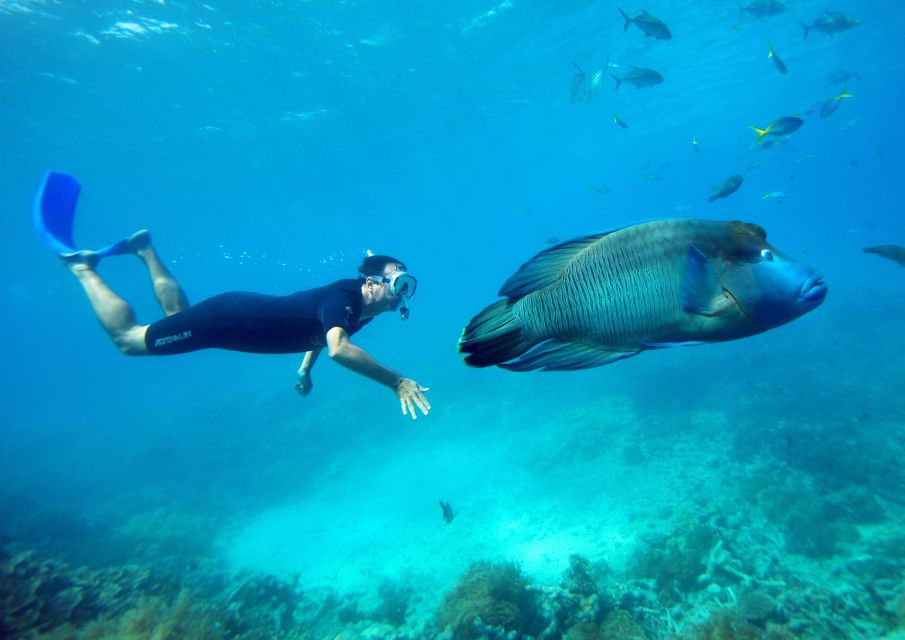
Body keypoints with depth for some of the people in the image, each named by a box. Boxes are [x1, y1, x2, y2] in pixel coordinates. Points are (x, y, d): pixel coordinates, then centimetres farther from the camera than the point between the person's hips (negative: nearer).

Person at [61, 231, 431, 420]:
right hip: (227, 318, -8)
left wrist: (305, 371, 18)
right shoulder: (343, 299, -32)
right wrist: (397, 382, -51)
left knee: (176, 314, 34)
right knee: (127, 338, 10)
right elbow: (338, 349, -53)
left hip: (246, 309, 8)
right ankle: (83, 267, 25)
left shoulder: (361, 308, -3)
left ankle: (144, 248, 44)